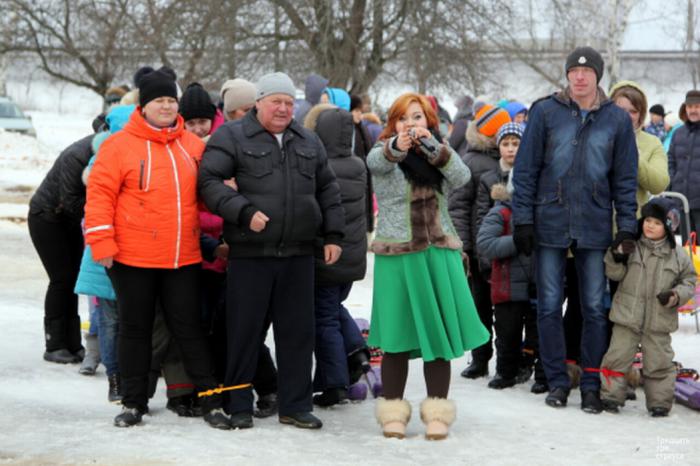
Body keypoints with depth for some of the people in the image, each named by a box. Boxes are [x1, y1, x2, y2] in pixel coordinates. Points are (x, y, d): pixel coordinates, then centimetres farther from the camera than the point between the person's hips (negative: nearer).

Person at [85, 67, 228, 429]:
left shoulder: (193, 146, 8)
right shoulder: (120, 145, -4)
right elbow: (100, 193, -7)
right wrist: (102, 243, -12)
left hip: (183, 259, 3)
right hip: (133, 259, -3)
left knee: (189, 328, 6)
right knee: (135, 329, 8)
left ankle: (211, 401, 11)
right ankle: (133, 402, 19)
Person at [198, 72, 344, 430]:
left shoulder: (309, 142, 15)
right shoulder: (231, 137, -2)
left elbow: (327, 190, 20)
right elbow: (209, 182, -10)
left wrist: (332, 234, 12)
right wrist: (244, 212, -19)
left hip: (298, 254, 4)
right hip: (249, 253, -4)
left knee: (298, 331, 7)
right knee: (244, 331, 1)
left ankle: (295, 405, 17)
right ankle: (239, 406, 12)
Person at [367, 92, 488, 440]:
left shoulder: (440, 157, 10)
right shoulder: (384, 155, 3)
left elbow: (462, 177, -11)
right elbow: (377, 161, -23)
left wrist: (433, 147, -29)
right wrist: (397, 146, -46)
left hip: (439, 254, 2)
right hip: (396, 255, -2)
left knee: (439, 333, 1)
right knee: (398, 335, 0)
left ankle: (437, 413, 10)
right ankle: (393, 412, 10)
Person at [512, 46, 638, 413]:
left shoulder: (617, 119, 3)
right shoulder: (545, 112, -1)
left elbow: (625, 178, 7)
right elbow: (525, 169, 1)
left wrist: (627, 228, 1)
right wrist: (523, 220, -4)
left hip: (594, 227, 1)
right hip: (550, 224, 0)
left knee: (595, 308, 3)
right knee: (549, 306, 4)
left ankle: (591, 385, 11)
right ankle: (557, 382, 15)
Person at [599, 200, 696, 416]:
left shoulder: (677, 255, 3)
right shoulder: (631, 247, 2)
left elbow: (688, 281, 8)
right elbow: (615, 274, 2)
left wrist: (675, 296, -10)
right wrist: (616, 259, -19)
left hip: (659, 320, 0)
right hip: (627, 317, 0)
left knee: (658, 361, 5)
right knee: (618, 356, 2)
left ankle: (660, 402, 16)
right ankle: (611, 396, 12)